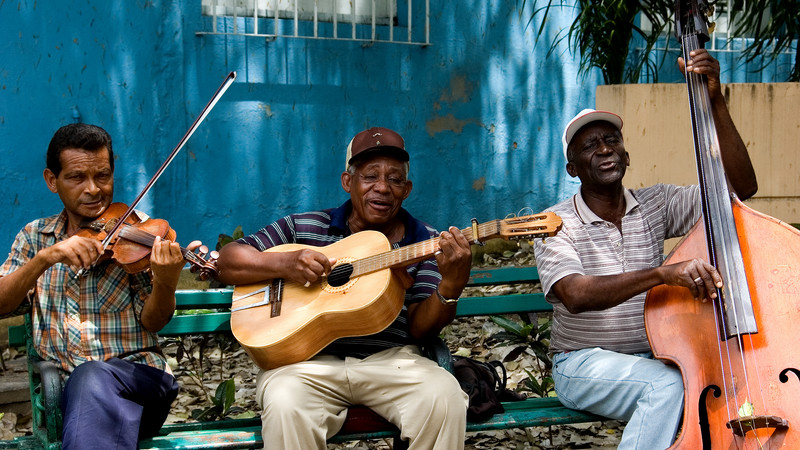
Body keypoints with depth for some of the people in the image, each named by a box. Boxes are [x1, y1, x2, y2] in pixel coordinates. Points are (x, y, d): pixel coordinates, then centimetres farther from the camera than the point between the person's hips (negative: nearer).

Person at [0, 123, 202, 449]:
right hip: (62, 386, 2)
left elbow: (151, 322, -1)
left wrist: (165, 282, -23)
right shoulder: (35, 236, 14)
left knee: (91, 377, -35)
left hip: (137, 376, -1)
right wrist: (46, 257, -17)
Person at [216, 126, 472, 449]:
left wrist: (451, 285, -20)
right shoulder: (303, 227, 10)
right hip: (309, 359, -1)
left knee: (444, 396, -29)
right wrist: (282, 263, -10)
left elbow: (419, 329, 0)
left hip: (390, 359, 1)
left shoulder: (424, 243, 9)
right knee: (285, 403, -34)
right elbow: (227, 262, 9)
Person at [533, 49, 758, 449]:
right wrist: (662, 273, -38)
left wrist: (715, 102, -11)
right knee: (667, 384, -33)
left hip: (653, 357, 4)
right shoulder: (557, 223, -7)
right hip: (583, 364, -4)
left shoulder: (657, 204, 5)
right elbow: (575, 295, -25)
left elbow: (741, 185, -4)